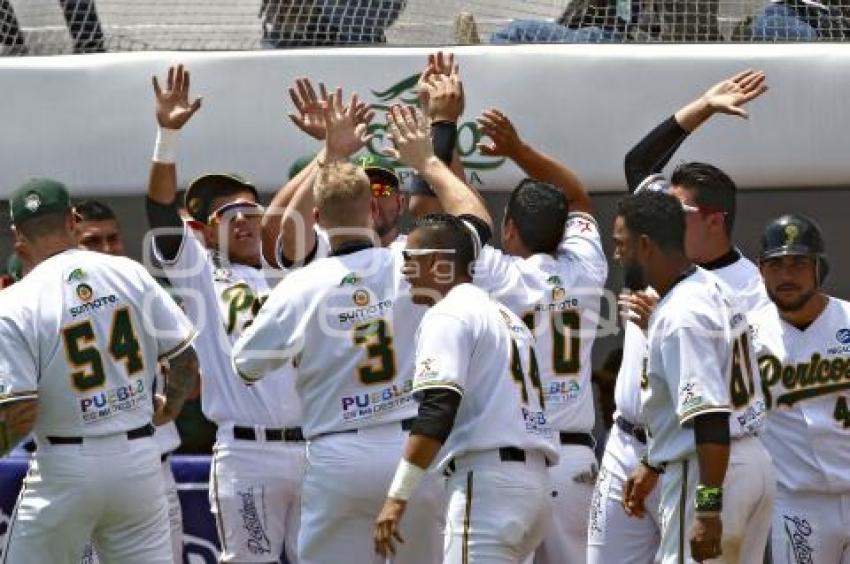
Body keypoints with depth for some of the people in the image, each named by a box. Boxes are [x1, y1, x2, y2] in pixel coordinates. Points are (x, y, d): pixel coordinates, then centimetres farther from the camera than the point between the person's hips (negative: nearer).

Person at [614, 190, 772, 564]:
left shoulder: (681, 315, -20)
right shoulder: (711, 288, 12)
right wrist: (653, 465, 26)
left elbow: (711, 418, -27)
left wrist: (708, 507, -30)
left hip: (711, 472, -10)